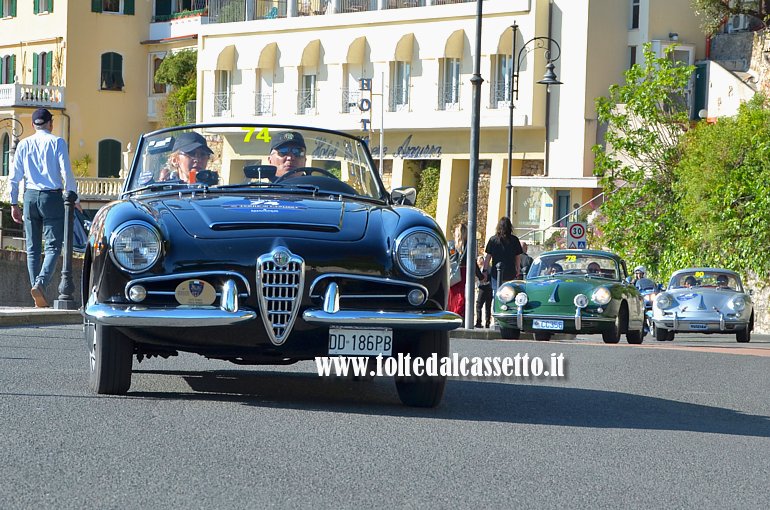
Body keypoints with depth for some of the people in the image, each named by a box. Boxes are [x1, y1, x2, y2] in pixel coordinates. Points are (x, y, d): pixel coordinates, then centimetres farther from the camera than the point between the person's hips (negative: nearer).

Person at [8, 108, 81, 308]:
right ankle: (41, 283, -25)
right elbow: (66, 172, -6)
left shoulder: (24, 144, 9)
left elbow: (14, 177, 8)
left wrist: (14, 204, 14)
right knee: (53, 246, -3)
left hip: (30, 196, 3)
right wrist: (74, 198, 2)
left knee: (33, 248, 7)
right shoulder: (57, 142, -1)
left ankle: (39, 297, 3)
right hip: (52, 197, -3)